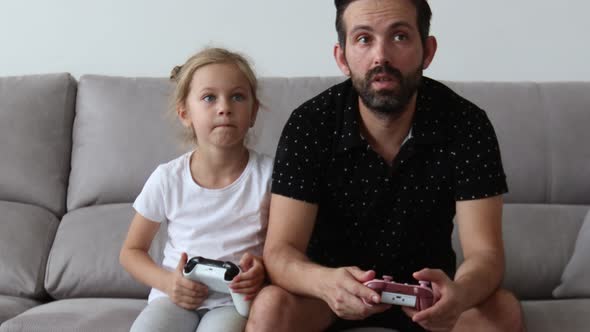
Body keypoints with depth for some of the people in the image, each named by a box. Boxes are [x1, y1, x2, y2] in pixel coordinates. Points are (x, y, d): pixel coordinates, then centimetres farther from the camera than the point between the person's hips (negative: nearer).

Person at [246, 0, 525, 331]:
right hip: (335, 289, -1)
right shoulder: (309, 125, -19)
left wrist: (459, 294, -46)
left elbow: (485, 252, -21)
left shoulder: (466, 124, -18)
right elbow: (279, 252, -22)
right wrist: (325, 282, -47)